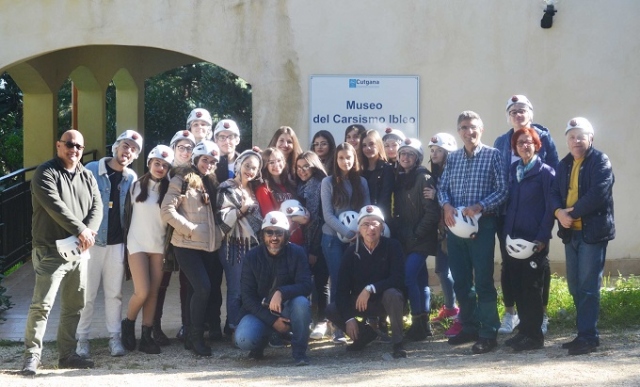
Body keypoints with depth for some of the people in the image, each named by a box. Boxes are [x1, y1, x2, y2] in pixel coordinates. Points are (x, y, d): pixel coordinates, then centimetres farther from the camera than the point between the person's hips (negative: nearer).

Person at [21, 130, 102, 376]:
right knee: (42, 304, -11)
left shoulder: (87, 176, 14)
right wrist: (80, 230, -21)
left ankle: (67, 355, 19)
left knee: (74, 306, 11)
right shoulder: (46, 173, -6)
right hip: (51, 251, -7)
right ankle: (32, 356, -6)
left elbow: (97, 207, 4)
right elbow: (55, 206, -18)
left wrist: (89, 231, -16)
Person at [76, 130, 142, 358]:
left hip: (117, 243, 3)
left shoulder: (131, 178, 6)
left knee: (114, 293, 6)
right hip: (92, 241, -3)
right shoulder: (92, 170, -5)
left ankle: (114, 338, 12)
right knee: (87, 293, 0)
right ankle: (82, 339, 9)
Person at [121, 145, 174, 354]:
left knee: (154, 292, 0)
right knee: (142, 292, -11)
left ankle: (146, 336, 6)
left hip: (159, 246, 3)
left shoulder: (168, 190, 8)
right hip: (137, 245, -2)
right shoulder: (136, 186, 3)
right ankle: (128, 325, 13)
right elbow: (127, 215, 4)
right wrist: (125, 242, 2)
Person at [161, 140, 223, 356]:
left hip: (210, 245, 6)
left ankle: (193, 336, 17)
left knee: (204, 290, 5)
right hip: (188, 245, -6)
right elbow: (167, 210, -10)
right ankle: (196, 336, -4)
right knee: (203, 288, -17)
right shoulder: (182, 179, -2)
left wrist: (219, 232, 6)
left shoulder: (211, 182, 17)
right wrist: (189, 229, -13)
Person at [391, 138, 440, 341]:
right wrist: (396, 231, 4)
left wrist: (417, 233, -16)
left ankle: (418, 322, -7)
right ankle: (423, 324, 13)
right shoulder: (400, 179, 12)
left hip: (420, 239, -7)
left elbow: (432, 211, -15)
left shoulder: (423, 178, -10)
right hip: (406, 239, 7)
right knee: (420, 279, 10)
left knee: (408, 277, -15)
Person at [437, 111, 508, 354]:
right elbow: (442, 187, 11)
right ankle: (469, 328, 22)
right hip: (455, 225, 5)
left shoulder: (492, 155, -2)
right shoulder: (452, 158, 12)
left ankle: (488, 334, 1)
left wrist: (479, 207, -20)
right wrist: (446, 205, -10)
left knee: (483, 281, -4)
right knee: (460, 281, 10)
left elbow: (502, 190, -7)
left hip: (482, 225, -5)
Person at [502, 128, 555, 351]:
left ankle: (534, 336, 6)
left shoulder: (545, 172, -4)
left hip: (534, 240, -5)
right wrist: (506, 233, 5)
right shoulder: (512, 171, 12)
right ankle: (524, 331, 18)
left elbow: (550, 207, -8)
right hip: (513, 239, 6)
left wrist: (542, 238, -14)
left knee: (531, 287, -2)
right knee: (517, 287, 8)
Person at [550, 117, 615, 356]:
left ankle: (588, 337, -4)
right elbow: (555, 193, 9)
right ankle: (585, 333, 18)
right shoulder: (563, 165, 16)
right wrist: (559, 212, -12)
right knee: (575, 286, 10)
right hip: (570, 232, 7)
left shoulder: (600, 161, -6)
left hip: (593, 231, -7)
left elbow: (598, 194, -18)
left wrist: (572, 212, -14)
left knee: (588, 286, -7)